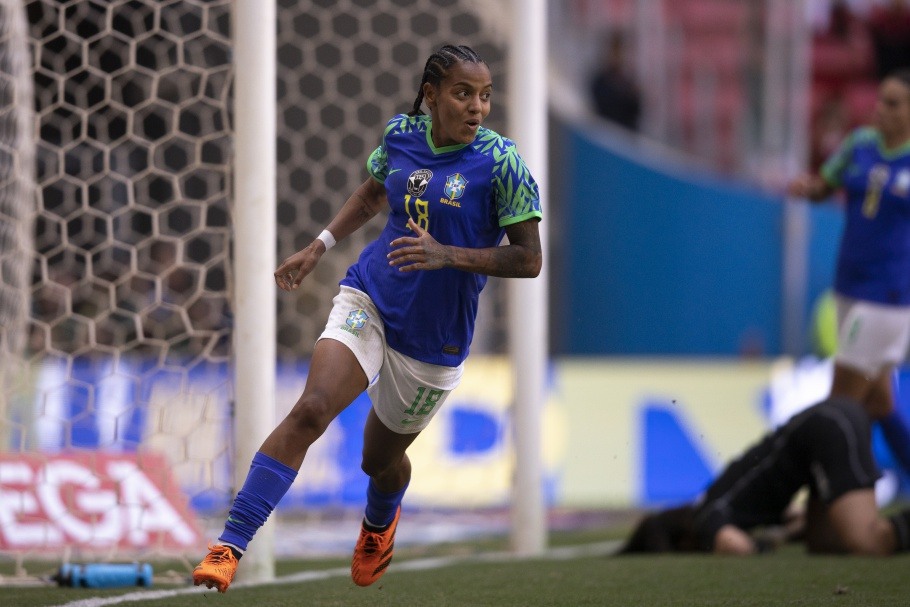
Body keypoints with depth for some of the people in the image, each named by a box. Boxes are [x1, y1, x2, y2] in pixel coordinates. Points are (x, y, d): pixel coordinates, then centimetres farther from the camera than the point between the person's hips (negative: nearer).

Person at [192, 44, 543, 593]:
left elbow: (529, 259, -14)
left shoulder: (501, 163, -15)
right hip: (368, 300, 2)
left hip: (433, 339, -1)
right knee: (311, 411, -22)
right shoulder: (401, 135, -2)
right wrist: (318, 248, 16)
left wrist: (447, 255, -26)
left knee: (380, 458, 15)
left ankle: (379, 525, 55)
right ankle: (229, 547, -25)